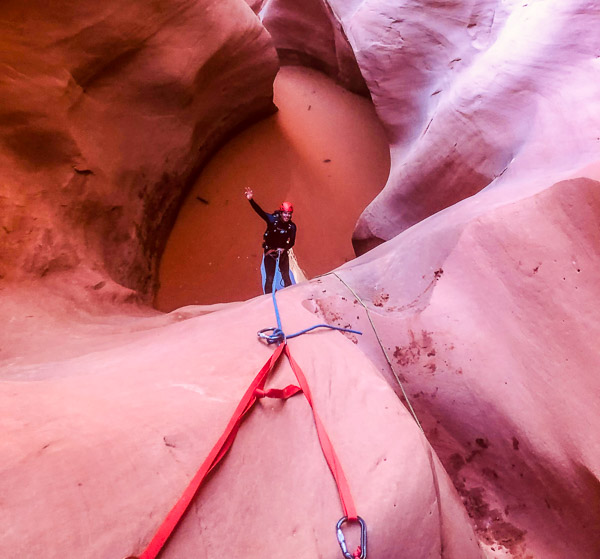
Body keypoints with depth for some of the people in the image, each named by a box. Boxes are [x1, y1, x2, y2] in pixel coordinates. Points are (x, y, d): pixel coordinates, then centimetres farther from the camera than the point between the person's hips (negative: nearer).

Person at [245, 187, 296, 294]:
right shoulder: (273, 219, -15)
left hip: (283, 252, 2)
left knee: (286, 277, 6)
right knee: (269, 278, 1)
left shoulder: (292, 226, -9)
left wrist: (284, 249, -23)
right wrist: (251, 200, -42)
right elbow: (260, 211, -26)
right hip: (270, 251, -2)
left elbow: (292, 242, -4)